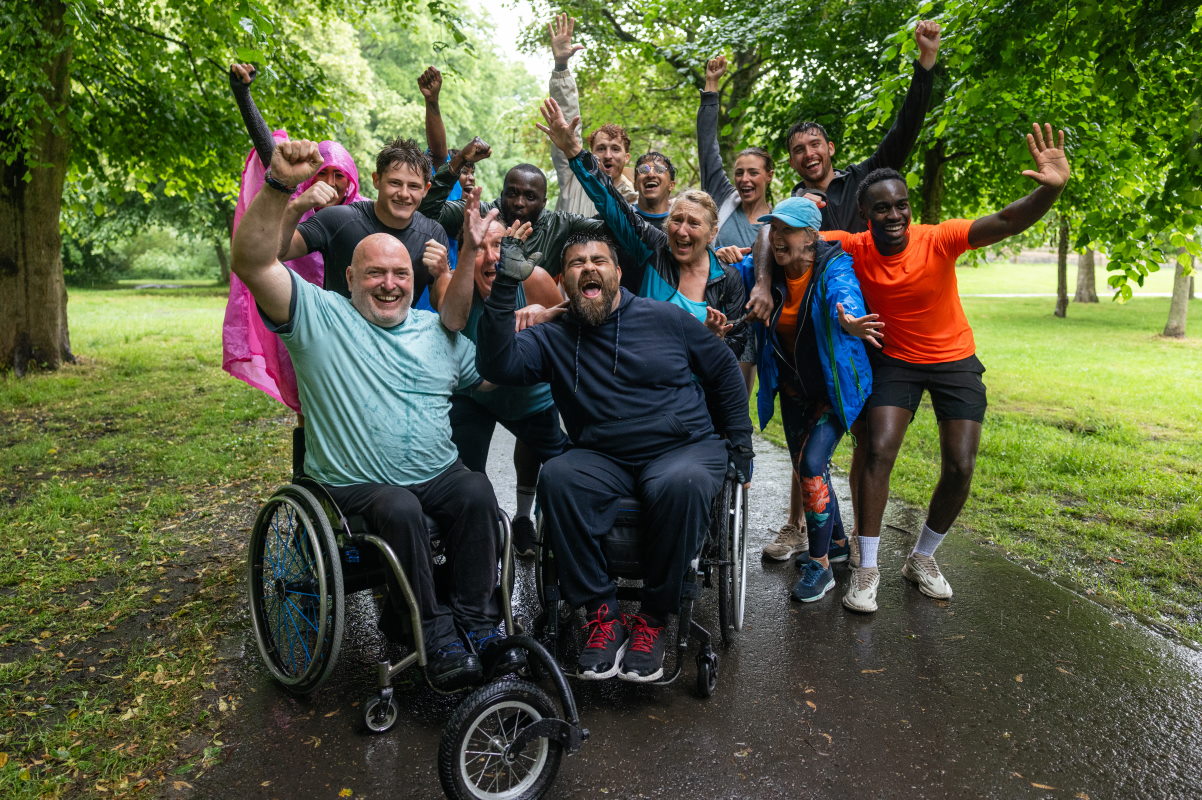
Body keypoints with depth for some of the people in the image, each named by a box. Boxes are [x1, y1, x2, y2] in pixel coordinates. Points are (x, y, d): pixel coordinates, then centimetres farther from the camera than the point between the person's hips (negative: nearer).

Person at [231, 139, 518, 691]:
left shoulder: (439, 332, 17)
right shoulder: (318, 316, 2)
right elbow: (252, 262, -12)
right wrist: (280, 185, -25)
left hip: (438, 475, 3)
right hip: (355, 486, -3)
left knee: (476, 492, -27)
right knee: (400, 508, -33)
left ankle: (477, 625, -16)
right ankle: (437, 639, -19)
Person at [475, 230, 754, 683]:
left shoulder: (665, 318, 7)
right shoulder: (553, 338, 7)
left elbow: (723, 369, 16)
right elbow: (498, 364, -13)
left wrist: (740, 443, 12)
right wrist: (505, 287, -20)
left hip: (685, 447, -1)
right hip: (603, 459, 1)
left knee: (681, 484, -36)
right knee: (557, 478, -31)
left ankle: (653, 619, -17)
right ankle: (601, 613, -19)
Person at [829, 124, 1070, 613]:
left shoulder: (938, 240, -22)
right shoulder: (854, 248, -17)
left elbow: (1007, 222, -35)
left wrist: (1051, 189, -52)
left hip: (955, 360, 0)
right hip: (895, 360, 0)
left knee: (960, 468, -4)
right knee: (878, 452, -15)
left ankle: (922, 557, 20)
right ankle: (867, 567, 0)